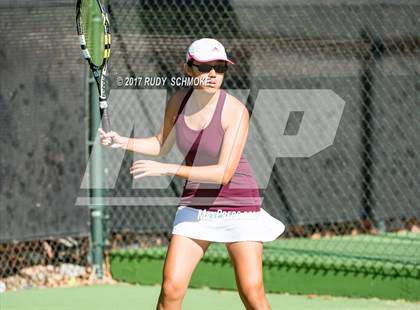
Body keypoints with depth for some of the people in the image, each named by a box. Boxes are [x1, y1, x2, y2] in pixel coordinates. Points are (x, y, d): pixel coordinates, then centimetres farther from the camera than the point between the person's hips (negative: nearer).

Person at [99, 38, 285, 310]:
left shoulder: (236, 111, -19)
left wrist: (167, 169, -29)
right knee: (171, 288, -7)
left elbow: (224, 173, -25)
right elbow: (162, 145, 16)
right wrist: (124, 142, -1)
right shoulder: (179, 101, -3)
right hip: (195, 204, 4)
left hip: (238, 206, -4)